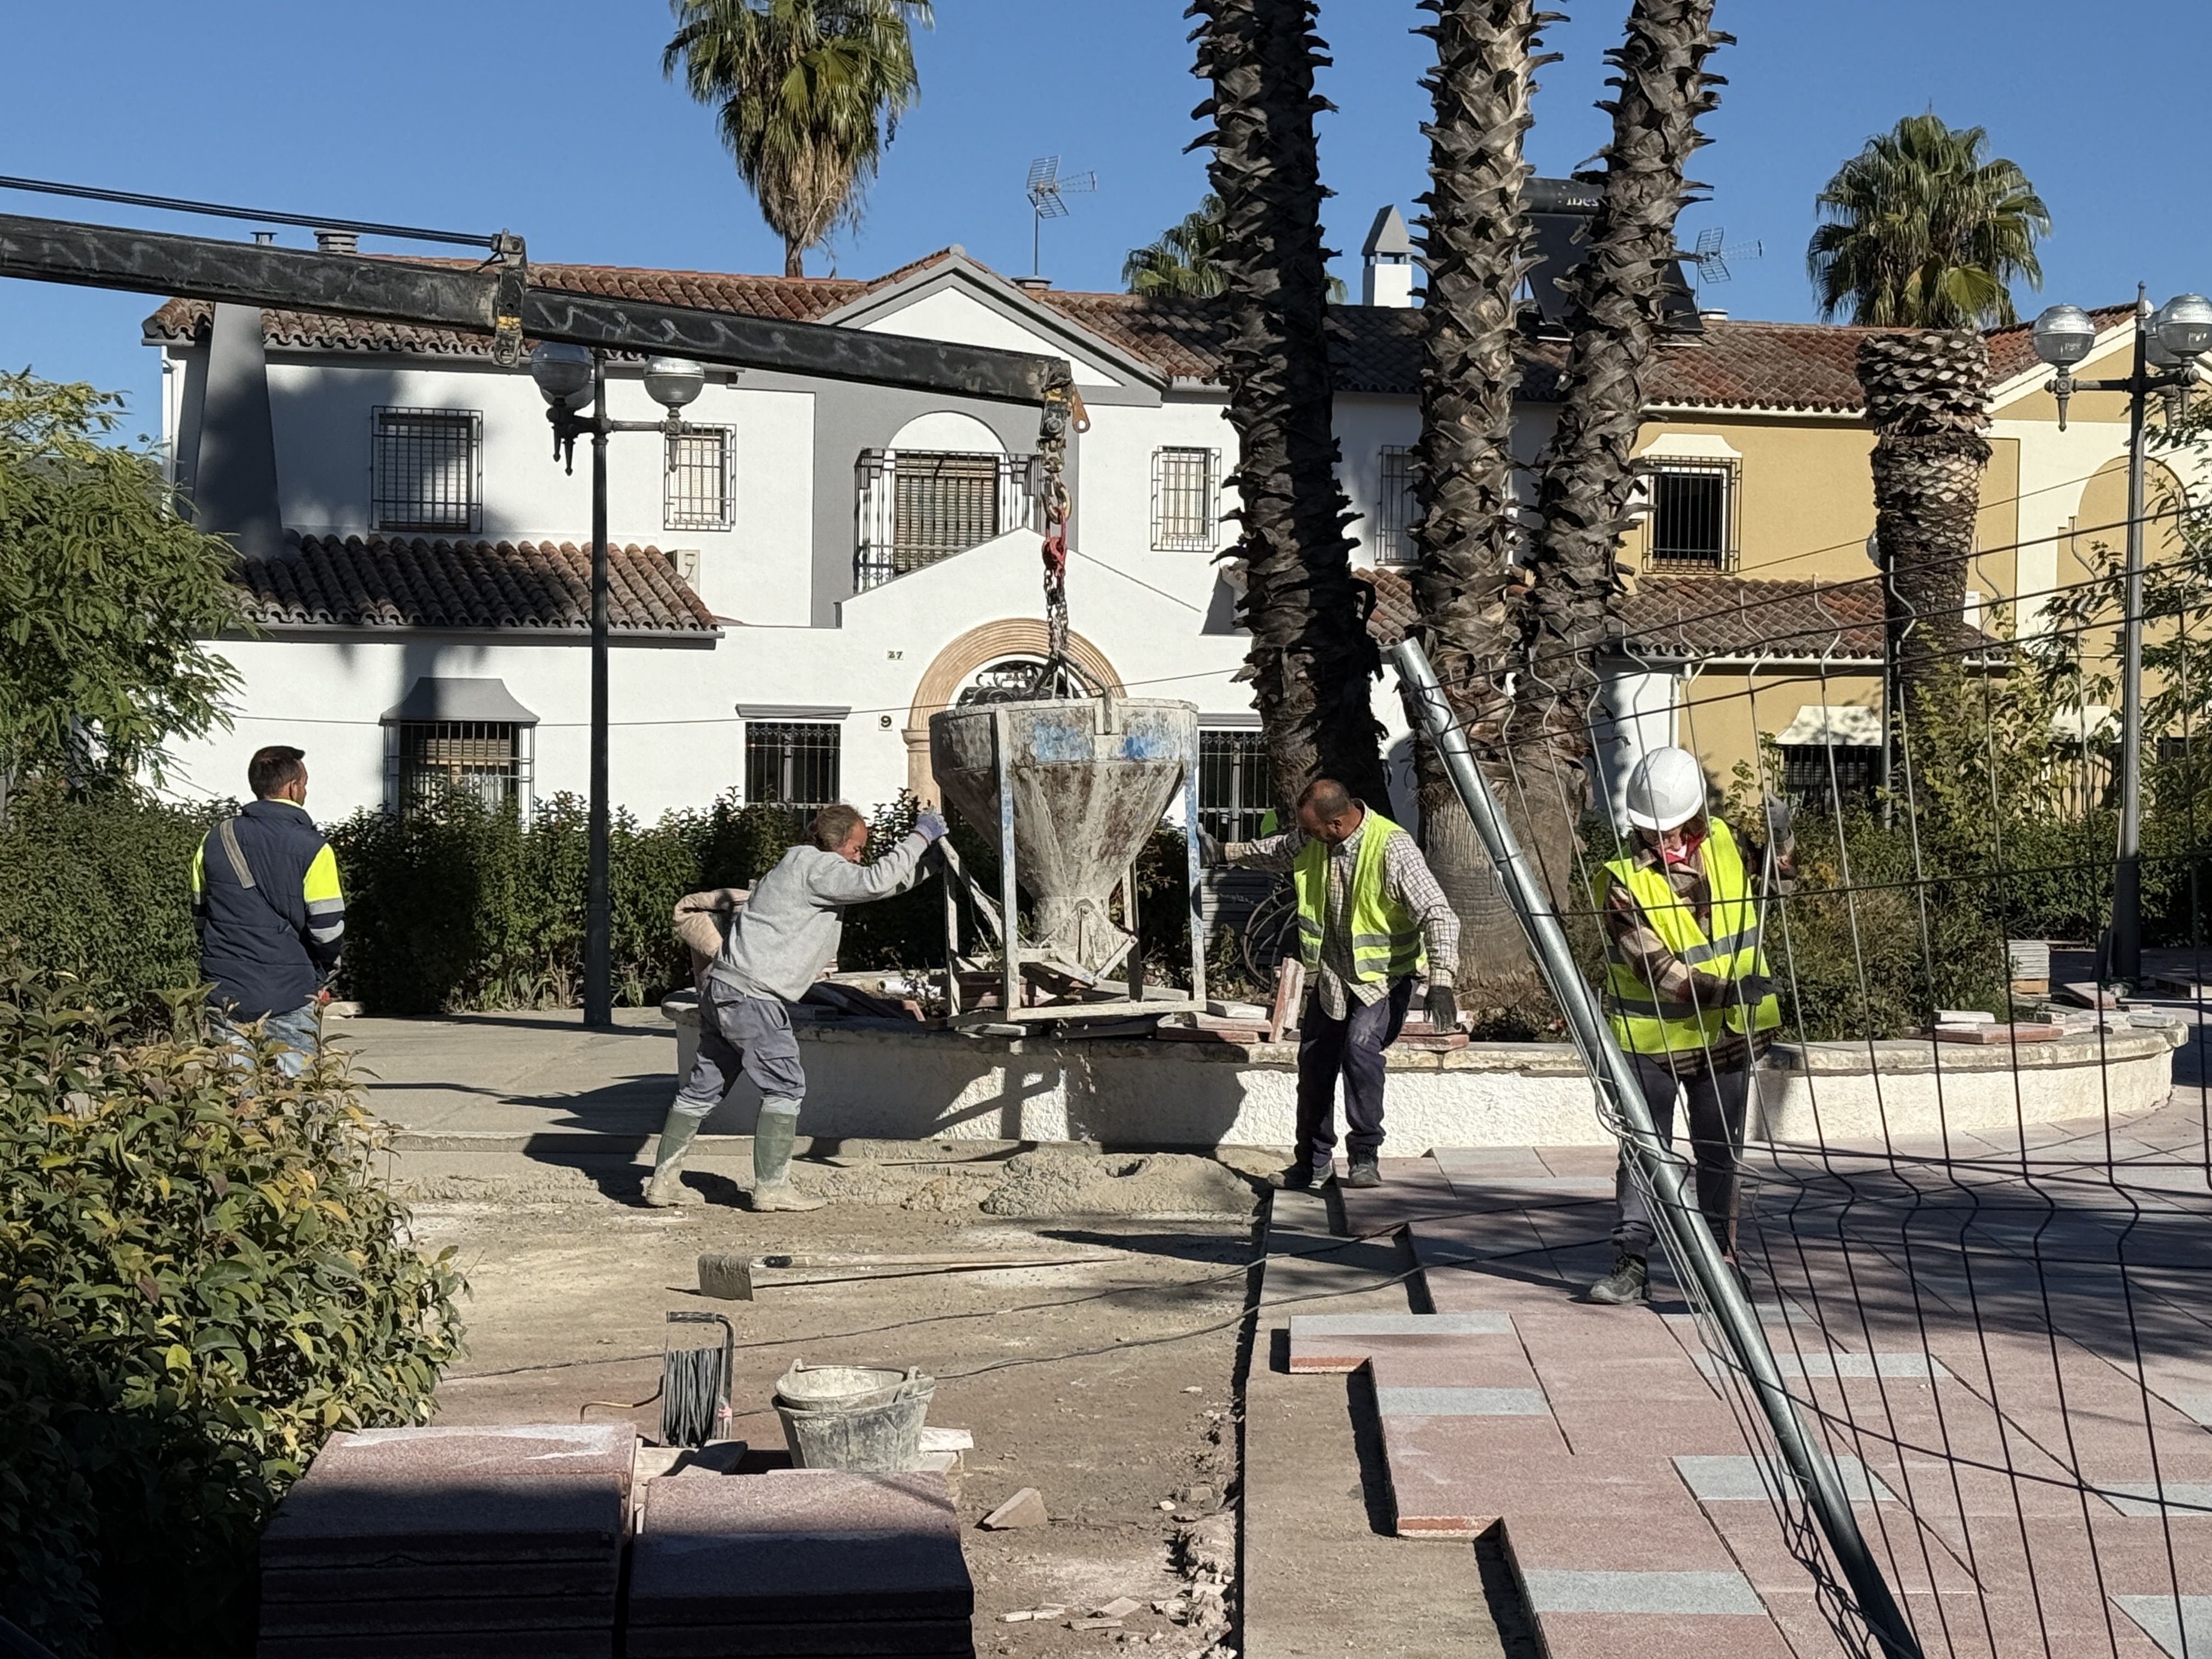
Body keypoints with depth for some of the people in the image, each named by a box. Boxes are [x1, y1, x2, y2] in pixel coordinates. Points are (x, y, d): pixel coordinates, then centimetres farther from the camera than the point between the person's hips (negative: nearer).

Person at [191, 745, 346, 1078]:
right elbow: (328, 933, -9)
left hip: (225, 994, 4)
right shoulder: (311, 848, -8)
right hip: (290, 998, -4)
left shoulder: (214, 842, 7)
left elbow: (200, 918, 15)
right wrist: (322, 974, 10)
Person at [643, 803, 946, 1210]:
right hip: (752, 994, -10)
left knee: (704, 1086, 12)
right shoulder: (813, 864, -8)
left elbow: (883, 885, 29)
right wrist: (919, 838, -10)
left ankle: (664, 1181, 15)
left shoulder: (804, 867, 22)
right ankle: (771, 1188, -4)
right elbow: (875, 882, -20)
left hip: (722, 988, 10)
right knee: (785, 1086, -5)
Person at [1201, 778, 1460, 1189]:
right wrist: (1226, 852, 24)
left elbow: (1437, 914, -30)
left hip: (1385, 973, -6)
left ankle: (1366, 1154, -15)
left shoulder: (1393, 848, -27)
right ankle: (1315, 1161, 27)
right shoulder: (1310, 840, -7)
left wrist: (1441, 981, -40)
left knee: (1360, 1045, -28)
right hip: (1331, 974, 7)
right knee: (1314, 1063, 10)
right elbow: (1278, 851, 19)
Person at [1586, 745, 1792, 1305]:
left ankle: (1720, 1254, 25)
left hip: (1725, 1034, 4)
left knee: (1719, 1150, 14)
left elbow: (1768, 880, 17)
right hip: (1651, 1038, -4)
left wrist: (1778, 838, -2)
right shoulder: (1623, 881, -18)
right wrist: (1720, 990, -34)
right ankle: (1632, 1263, 3)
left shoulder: (1722, 845, -4)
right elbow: (1653, 965, -24)